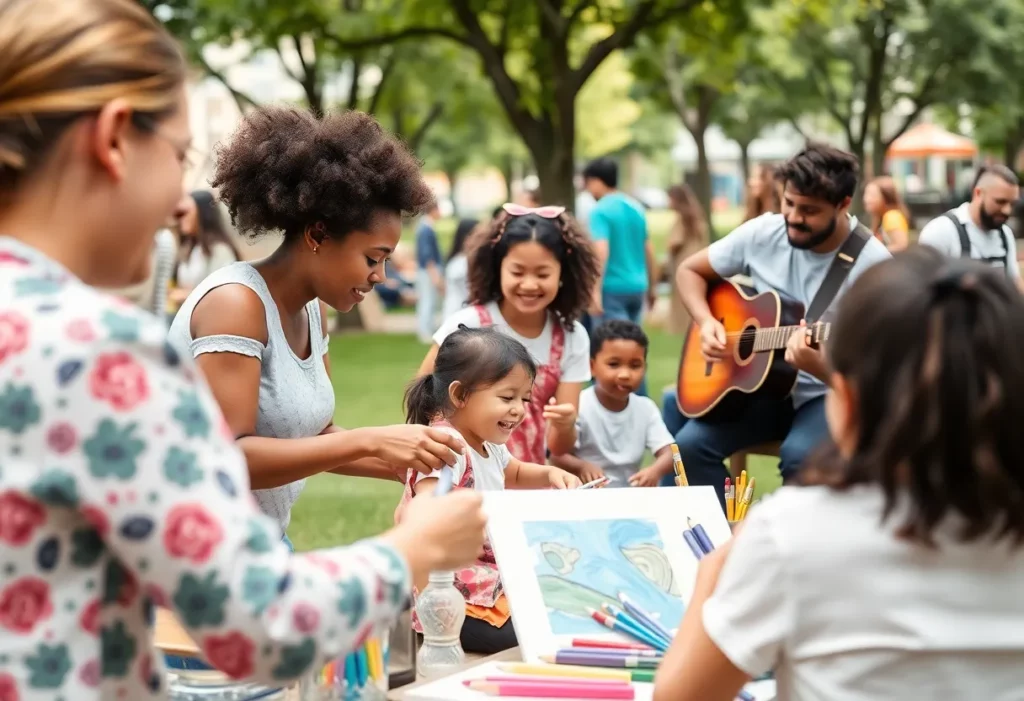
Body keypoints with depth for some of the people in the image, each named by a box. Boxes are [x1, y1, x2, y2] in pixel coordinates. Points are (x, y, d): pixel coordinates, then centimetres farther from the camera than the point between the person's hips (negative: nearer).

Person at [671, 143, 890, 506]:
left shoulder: (872, 264, -18)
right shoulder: (762, 233, -5)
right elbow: (689, 271, 9)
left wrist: (815, 365, -39)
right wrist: (706, 322, -11)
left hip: (829, 394, -4)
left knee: (799, 457, -34)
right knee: (691, 445, -20)